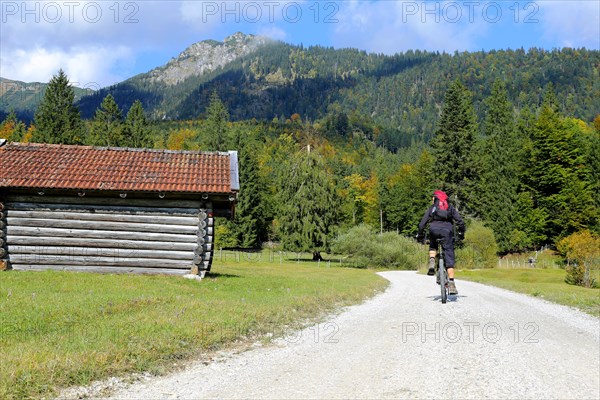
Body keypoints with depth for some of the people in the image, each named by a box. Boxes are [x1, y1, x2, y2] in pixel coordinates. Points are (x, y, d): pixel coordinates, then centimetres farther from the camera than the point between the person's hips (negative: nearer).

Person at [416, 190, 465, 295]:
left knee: (433, 246, 33)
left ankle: (432, 261, 3)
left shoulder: (431, 208, 23)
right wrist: (461, 233, 31)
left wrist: (420, 235, 27)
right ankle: (451, 284, -7)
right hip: (447, 230, 0)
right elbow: (460, 222, 17)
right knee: (449, 257, 2)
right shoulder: (450, 208, 25)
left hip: (434, 230, 0)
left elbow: (422, 224, 15)